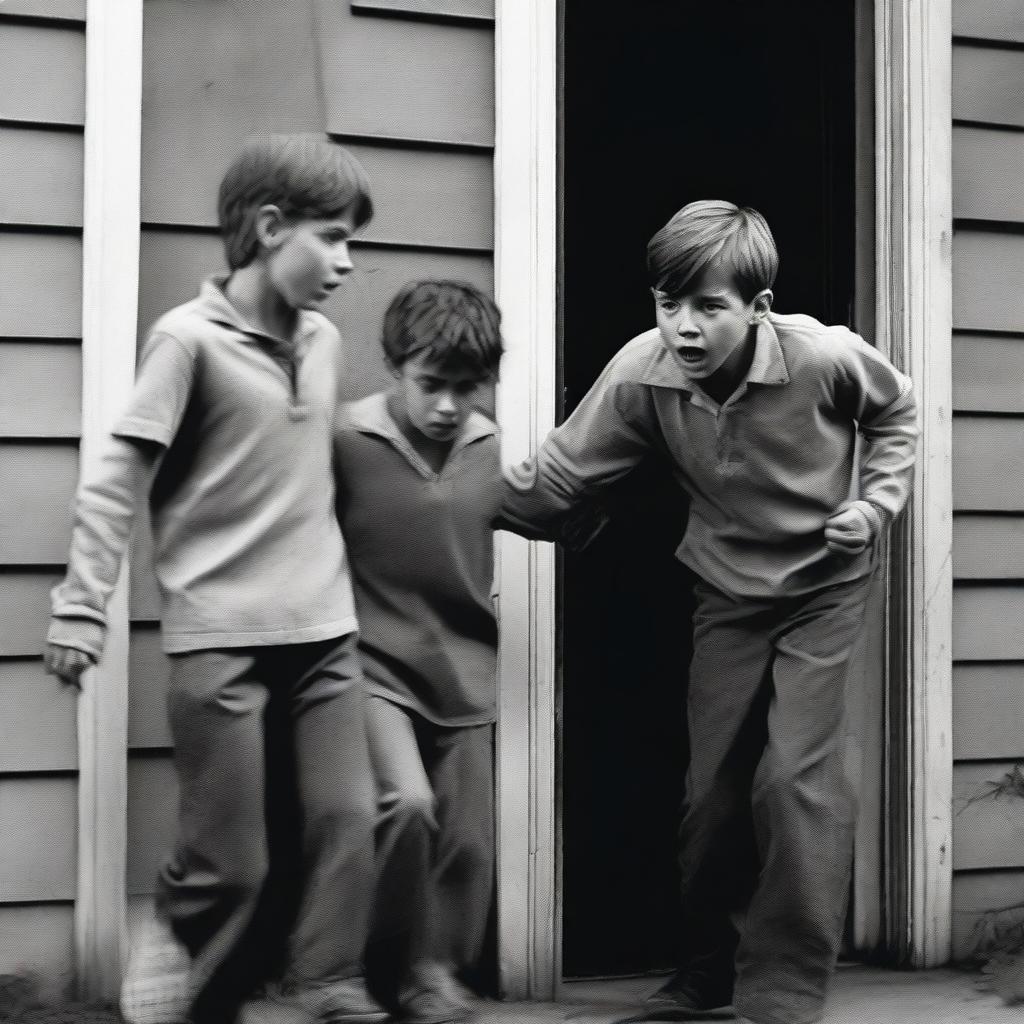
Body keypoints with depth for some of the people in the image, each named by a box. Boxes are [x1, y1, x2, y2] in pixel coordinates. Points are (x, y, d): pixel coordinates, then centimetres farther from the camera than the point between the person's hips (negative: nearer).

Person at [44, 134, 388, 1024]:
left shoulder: (325, 340, 10)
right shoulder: (190, 337, -8)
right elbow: (117, 481, -9)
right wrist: (82, 607, -14)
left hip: (324, 626, 6)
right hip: (221, 634, -5)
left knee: (347, 819, -2)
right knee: (231, 862, -1)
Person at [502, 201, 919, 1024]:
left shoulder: (825, 357, -25)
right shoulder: (642, 374, -21)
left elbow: (896, 411, -2)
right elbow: (554, 481, -18)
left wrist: (877, 501, -14)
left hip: (825, 585, -3)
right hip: (728, 595, 3)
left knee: (795, 774, -15)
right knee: (712, 788, 6)